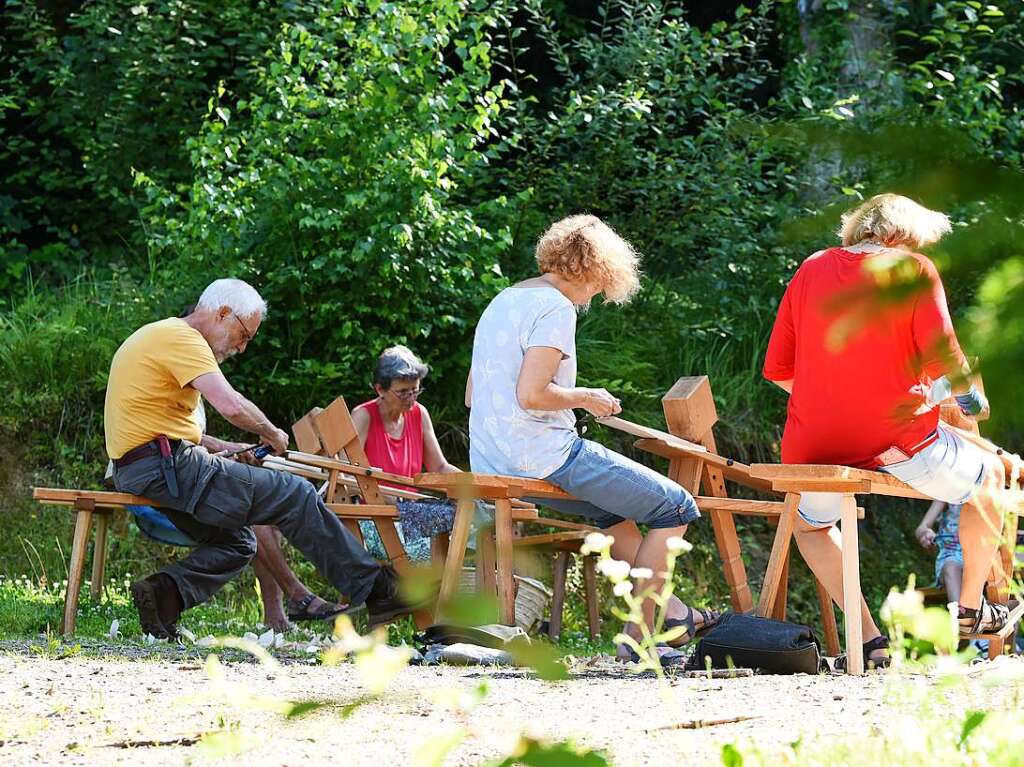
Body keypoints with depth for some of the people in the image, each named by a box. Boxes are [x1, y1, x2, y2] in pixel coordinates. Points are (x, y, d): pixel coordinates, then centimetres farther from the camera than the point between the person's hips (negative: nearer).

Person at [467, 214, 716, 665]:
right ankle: (640, 634, -1)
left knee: (613, 507, 32)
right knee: (675, 508, 0)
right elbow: (530, 394, -25)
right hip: (543, 456, -10)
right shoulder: (556, 309, -12)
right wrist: (585, 397, -7)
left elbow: (472, 396, 20)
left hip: (492, 462, 10)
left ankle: (671, 613, 30)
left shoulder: (502, 302, 17)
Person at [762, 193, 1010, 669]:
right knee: (989, 476, 26)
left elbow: (777, 369, 10)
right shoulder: (912, 269, 0)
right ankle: (971, 609, 35)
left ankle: (869, 641, 19)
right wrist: (969, 394, 11)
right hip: (898, 439, -3)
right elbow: (940, 356, -10)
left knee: (810, 523, 36)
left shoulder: (812, 270, 12)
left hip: (813, 447, 3)